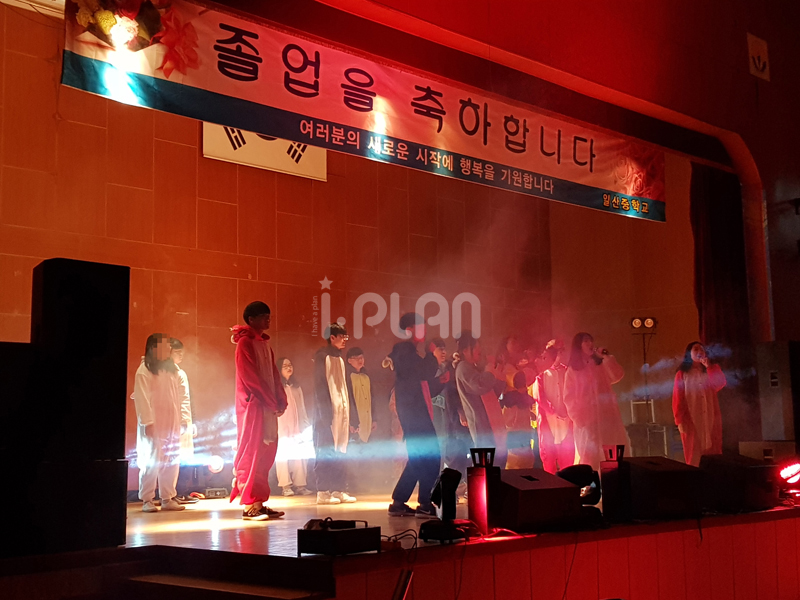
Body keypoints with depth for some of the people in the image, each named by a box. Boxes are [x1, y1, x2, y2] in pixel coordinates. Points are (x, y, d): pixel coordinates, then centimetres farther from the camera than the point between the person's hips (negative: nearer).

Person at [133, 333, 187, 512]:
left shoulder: (171, 369, 15)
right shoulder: (144, 370, -5)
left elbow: (179, 396, 14)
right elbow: (142, 398, -12)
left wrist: (182, 418, 7)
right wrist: (147, 422, -19)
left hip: (171, 424, 6)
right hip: (154, 425, -6)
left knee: (172, 461, 6)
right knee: (151, 461, -4)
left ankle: (167, 498, 14)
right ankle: (147, 500, 3)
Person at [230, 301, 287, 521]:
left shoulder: (265, 344, 17)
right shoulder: (245, 343, -8)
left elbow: (274, 374, 14)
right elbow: (251, 377, -15)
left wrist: (281, 399, 0)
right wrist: (273, 402, -14)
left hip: (268, 406, 8)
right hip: (252, 405, -8)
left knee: (265, 453, 8)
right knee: (250, 453, -7)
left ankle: (259, 502, 13)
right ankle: (249, 505, -5)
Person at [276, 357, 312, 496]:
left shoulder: (297, 387, 20)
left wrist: (306, 425, 14)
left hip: (296, 428, 4)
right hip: (281, 428, -4)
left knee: (299, 455, -4)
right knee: (283, 455, -9)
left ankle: (299, 485, -1)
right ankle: (286, 486, -8)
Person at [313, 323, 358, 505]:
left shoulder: (340, 359, 18)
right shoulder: (323, 356, -6)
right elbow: (320, 386, -13)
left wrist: (352, 417, 16)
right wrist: (325, 413, -20)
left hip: (342, 414, 8)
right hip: (328, 414, -8)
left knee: (340, 453, 7)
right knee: (326, 453, -5)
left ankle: (339, 490, 11)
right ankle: (323, 492, -2)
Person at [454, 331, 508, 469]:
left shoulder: (473, 368, 22)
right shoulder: (463, 368, -8)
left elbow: (492, 393, 25)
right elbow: (479, 386, -26)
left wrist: (500, 379, 8)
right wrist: (491, 374, -8)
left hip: (490, 421, 10)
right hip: (481, 423, -10)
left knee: (500, 456, 10)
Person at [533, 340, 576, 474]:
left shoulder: (567, 373, 14)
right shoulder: (541, 376, 11)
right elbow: (540, 398, -1)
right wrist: (554, 412, -14)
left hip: (566, 421, 1)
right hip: (548, 421, -1)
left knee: (568, 460, -3)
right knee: (548, 458, -1)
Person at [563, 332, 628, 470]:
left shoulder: (601, 365, 16)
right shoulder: (572, 370, 8)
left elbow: (617, 376, -2)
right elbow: (569, 397, 4)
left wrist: (607, 358, -8)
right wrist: (577, 417, -7)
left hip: (607, 415, 2)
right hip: (586, 419, -2)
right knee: (590, 458, -5)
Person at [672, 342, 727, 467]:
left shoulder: (711, 371, 15)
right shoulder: (682, 374, 2)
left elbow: (720, 384, -6)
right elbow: (677, 398, -3)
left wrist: (709, 367, -9)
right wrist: (680, 421, -10)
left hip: (711, 419, 3)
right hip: (692, 420, -3)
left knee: (712, 454, 0)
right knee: (694, 455, -4)